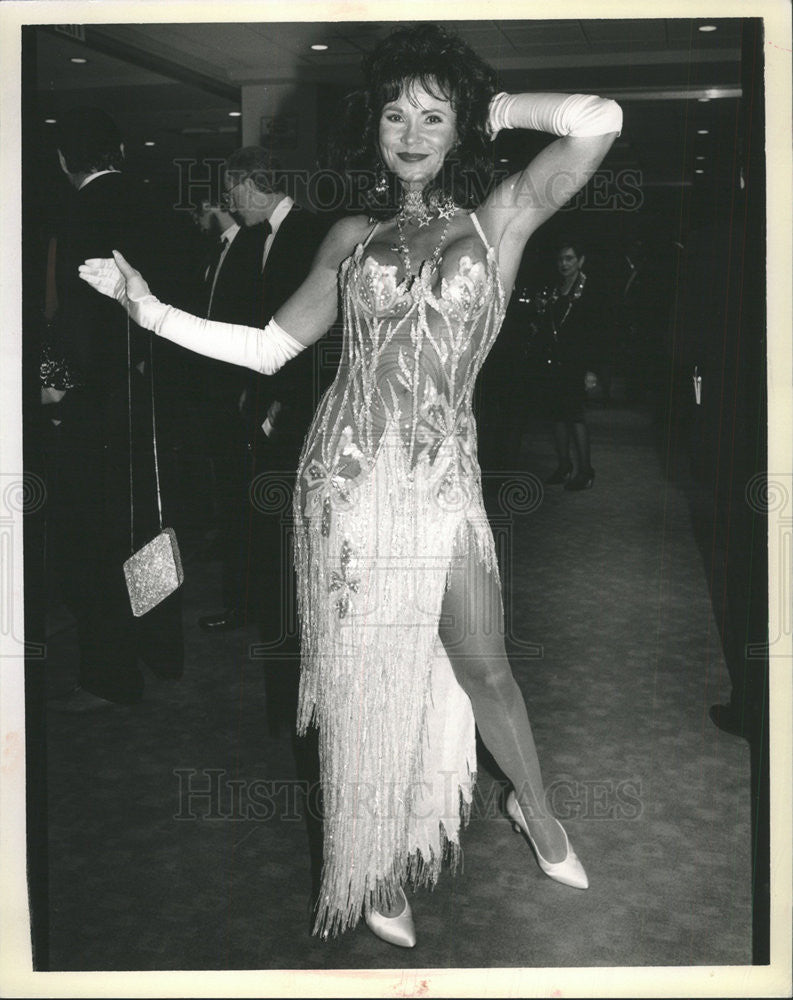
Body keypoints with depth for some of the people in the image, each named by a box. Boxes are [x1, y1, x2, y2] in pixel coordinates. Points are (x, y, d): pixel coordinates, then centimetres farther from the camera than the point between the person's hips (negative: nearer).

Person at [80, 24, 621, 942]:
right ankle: (377, 870, 28)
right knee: (361, 674, 8)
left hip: (443, 478, -1)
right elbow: (267, 348, 9)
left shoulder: (499, 220, 2)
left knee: (482, 666, 5)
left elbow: (598, 123, -13)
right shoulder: (354, 237, 9)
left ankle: (534, 807, 36)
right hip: (348, 477, 2)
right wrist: (152, 310, 3)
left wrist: (495, 107, 0)